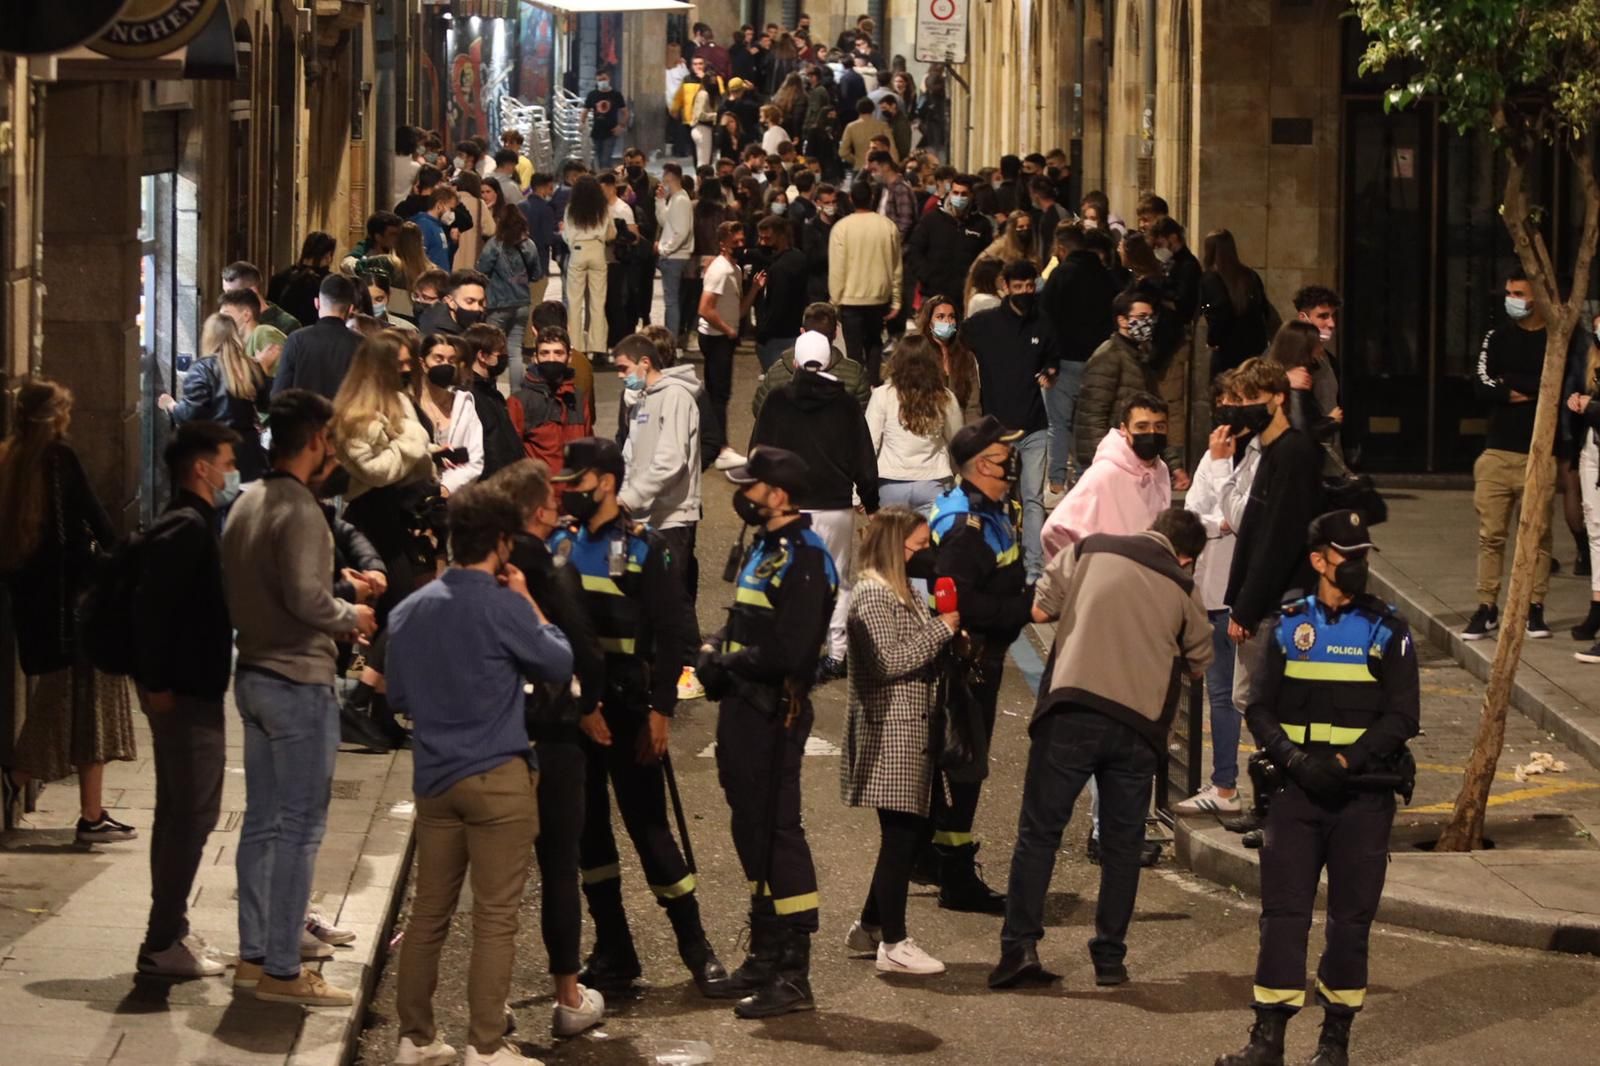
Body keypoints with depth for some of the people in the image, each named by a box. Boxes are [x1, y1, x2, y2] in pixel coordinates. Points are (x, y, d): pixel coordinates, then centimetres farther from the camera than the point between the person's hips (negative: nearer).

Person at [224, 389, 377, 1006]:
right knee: (298, 828, -4)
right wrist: (351, 618, -6)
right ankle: (282, 971, -3)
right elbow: (306, 599, -26)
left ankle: (254, 955, 19)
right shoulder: (299, 512, -18)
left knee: (262, 823, 14)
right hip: (298, 683, -9)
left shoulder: (246, 505, 9)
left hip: (254, 674, 9)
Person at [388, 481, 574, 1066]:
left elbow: (398, 695, 14)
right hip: (497, 778, -6)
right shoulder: (503, 607, -14)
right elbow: (560, 664, -3)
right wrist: (528, 602, 5)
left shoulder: (410, 610, 6)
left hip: (434, 777, 6)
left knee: (428, 912, 12)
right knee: (495, 917, -1)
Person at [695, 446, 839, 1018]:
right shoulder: (763, 548, 15)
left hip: (772, 713, -10)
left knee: (776, 832, -7)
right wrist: (717, 646, 4)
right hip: (744, 709, 10)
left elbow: (788, 653, -23)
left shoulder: (801, 558, -17)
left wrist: (726, 664, -12)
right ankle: (767, 953, 31)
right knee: (752, 828, 18)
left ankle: (792, 975, -4)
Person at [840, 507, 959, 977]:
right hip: (889, 731, -10)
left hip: (909, 730, 10)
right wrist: (941, 629, -15)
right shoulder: (873, 595, -14)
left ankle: (868, 929, 21)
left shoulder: (898, 592, 18)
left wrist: (947, 638, 7)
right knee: (901, 835, -7)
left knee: (911, 832, 12)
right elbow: (890, 662, -20)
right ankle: (892, 943, -3)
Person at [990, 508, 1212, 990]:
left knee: (1039, 831, 3)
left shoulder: (1090, 550, 7)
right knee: (1122, 844, 12)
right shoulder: (1184, 589, 11)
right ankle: (1110, 958, 14)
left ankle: (1020, 946, -6)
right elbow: (1198, 661, 20)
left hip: (1072, 708, -1)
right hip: (1139, 723, 1)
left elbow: (1041, 609, 5)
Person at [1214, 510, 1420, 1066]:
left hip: (1363, 796, -1)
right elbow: (1259, 708, 5)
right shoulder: (1287, 627, 8)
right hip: (1297, 791, 1)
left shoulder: (1387, 632, 2)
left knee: (1351, 918, 3)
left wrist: (1345, 761, -16)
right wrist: (1293, 756, -13)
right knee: (1283, 912, -4)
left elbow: (1403, 716, -4)